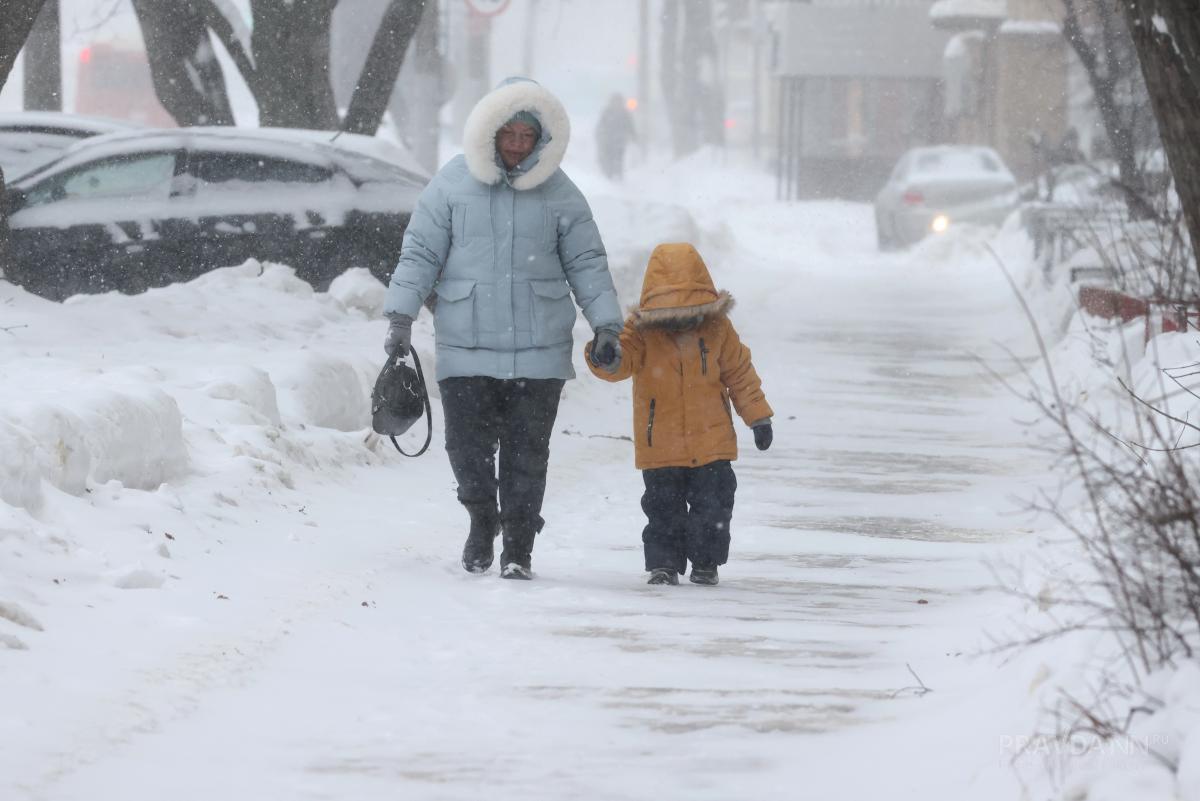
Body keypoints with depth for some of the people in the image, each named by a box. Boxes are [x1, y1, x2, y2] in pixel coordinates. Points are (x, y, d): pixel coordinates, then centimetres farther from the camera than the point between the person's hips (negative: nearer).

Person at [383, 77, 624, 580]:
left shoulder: (559, 193, 4)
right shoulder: (453, 184, 1)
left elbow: (587, 264, 9)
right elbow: (420, 253, 4)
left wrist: (606, 325, 2)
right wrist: (401, 317, -3)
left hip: (539, 350, 0)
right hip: (465, 346, 0)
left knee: (526, 454, 0)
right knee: (468, 447, -2)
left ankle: (518, 548, 12)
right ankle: (482, 521, 26)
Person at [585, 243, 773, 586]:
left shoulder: (717, 330, -1)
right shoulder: (642, 332, -8)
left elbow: (740, 374, 8)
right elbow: (623, 358, -22)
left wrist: (758, 416, 10)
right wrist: (605, 358, -47)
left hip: (712, 444, 1)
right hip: (660, 448, -1)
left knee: (713, 505, 4)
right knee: (664, 509, 4)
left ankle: (705, 563, 19)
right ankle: (664, 563, 15)